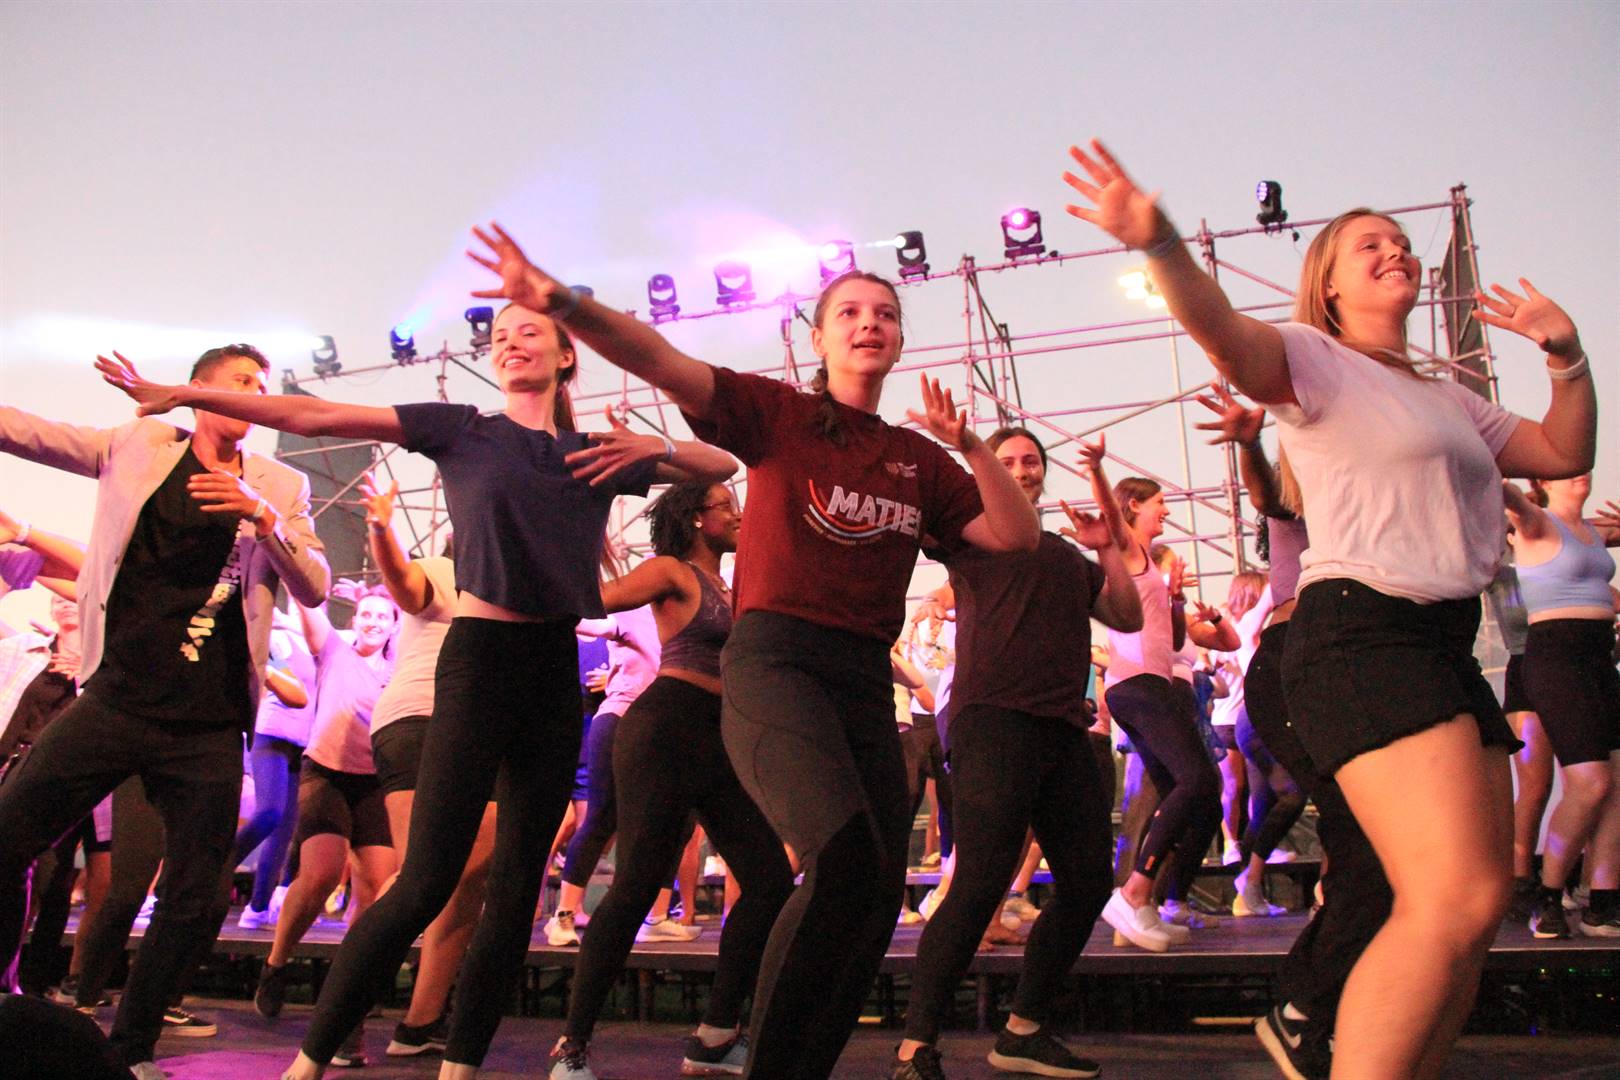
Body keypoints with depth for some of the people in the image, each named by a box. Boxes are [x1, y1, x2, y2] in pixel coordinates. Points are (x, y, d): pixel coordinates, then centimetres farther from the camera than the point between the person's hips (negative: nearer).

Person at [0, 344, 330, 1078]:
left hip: (209, 727, 1)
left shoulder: (279, 487, 8)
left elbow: (315, 589, -1)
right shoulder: (137, 447, 8)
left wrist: (263, 516, -16)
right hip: (113, 703, 0)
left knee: (194, 896, 2)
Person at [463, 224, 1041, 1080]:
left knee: (873, 902, 2)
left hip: (867, 682, 6)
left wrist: (968, 443, -1)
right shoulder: (778, 413, 6)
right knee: (847, 861, -29)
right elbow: (662, 362, -8)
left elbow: (1017, 536, 10)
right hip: (774, 661, -6)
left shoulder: (919, 460, 17)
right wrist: (560, 302, -23)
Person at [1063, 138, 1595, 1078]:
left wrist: (1567, 353, 15)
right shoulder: (1314, 359, 0)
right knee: (1456, 902, -23)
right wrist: (1160, 244, -39)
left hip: (1449, 647, 9)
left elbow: (1564, 454, 29)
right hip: (1360, 634, -9)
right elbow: (1225, 332, -21)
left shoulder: (1449, 398, 25)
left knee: (1475, 907, 9)